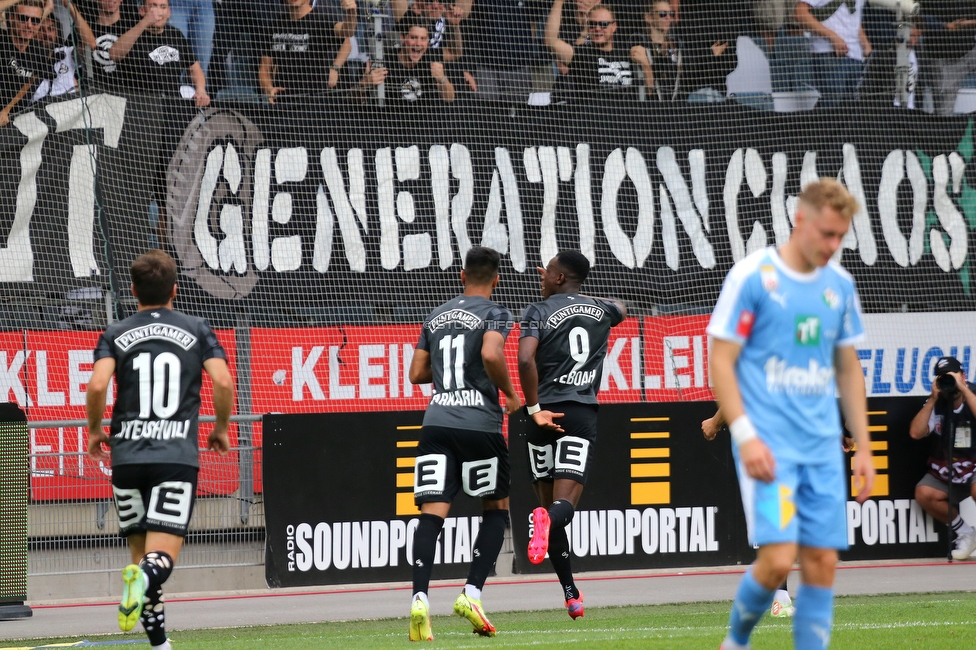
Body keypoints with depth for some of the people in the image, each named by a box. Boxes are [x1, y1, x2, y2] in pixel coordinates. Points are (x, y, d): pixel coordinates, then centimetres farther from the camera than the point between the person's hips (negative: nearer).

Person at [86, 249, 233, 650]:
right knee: (162, 555, -7)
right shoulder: (197, 331, 8)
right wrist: (221, 429, 13)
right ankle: (146, 577, -42)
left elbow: (98, 385, -7)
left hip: (127, 454, 1)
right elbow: (223, 382, -4)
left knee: (140, 552, 13)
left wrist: (94, 430, 10)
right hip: (178, 454, -1)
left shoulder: (116, 335, 7)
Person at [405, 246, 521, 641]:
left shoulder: (435, 317, 17)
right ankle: (472, 593, -1)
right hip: (479, 424, -4)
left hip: (437, 421, 4)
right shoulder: (495, 314, 0)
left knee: (432, 512, -4)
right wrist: (511, 396, -5)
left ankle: (420, 597, -24)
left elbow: (417, 374, 18)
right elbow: (491, 355, -19)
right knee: (496, 508, 13)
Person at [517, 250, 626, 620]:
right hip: (584, 413, 1)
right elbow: (621, 309, 40)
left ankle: (570, 593, 10)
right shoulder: (602, 310, 12)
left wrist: (534, 409, -10)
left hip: (547, 413, -1)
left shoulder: (539, 311, 0)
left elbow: (525, 359, -17)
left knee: (549, 502, 10)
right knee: (564, 503, -10)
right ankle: (548, 520, -48)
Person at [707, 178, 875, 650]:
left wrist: (863, 447, 14)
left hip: (823, 448, 5)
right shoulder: (752, 276, -7)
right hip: (769, 447, -5)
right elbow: (720, 361, -7)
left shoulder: (840, 285, 10)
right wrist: (745, 436, -16)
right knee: (778, 557, -15)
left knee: (822, 564, 0)